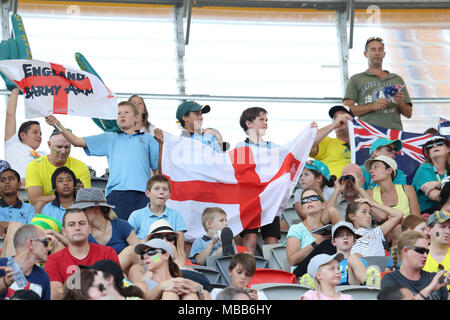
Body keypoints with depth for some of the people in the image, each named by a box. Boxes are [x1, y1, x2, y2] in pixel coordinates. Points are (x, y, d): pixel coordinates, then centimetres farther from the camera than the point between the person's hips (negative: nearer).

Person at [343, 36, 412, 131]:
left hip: (395, 132, 3)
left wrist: (400, 104, 1)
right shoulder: (356, 80, 16)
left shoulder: (397, 79, 25)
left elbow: (409, 114, 23)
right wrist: (372, 106, -10)